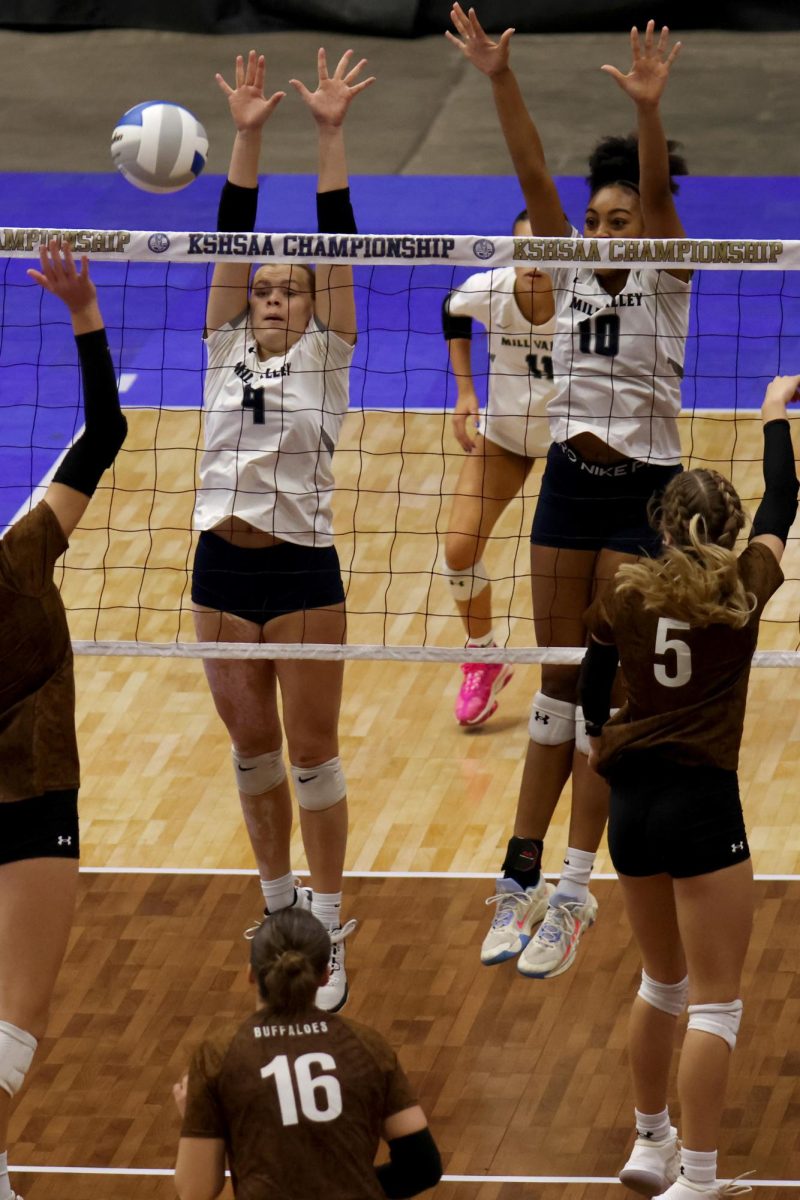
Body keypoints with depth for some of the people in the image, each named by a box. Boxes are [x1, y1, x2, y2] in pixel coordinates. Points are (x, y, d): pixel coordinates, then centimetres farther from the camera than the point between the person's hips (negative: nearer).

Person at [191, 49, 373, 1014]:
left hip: (302, 571, -4)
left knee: (311, 752, 1)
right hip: (221, 569, 4)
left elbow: (334, 245, -8)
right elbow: (232, 240, 0)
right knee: (251, 748, 13)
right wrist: (246, 136, -9)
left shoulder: (324, 356, 0)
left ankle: (326, 930, 6)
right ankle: (278, 906, 27)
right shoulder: (227, 349, 7)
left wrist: (331, 135, -16)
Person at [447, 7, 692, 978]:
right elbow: (532, 175, -7)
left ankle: (573, 896, 0)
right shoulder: (571, 277, 4)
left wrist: (648, 107, -41)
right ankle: (521, 877, 10)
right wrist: (499, 80, -19)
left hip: (642, 493, -4)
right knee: (558, 680, 8)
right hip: (569, 481, 4)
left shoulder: (665, 281, -6)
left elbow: (658, 191, -23)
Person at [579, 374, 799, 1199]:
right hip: (701, 804, -5)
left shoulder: (627, 595, 4)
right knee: (714, 1004, -1)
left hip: (630, 805, 5)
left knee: (662, 983, 24)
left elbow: (590, 695, 13)